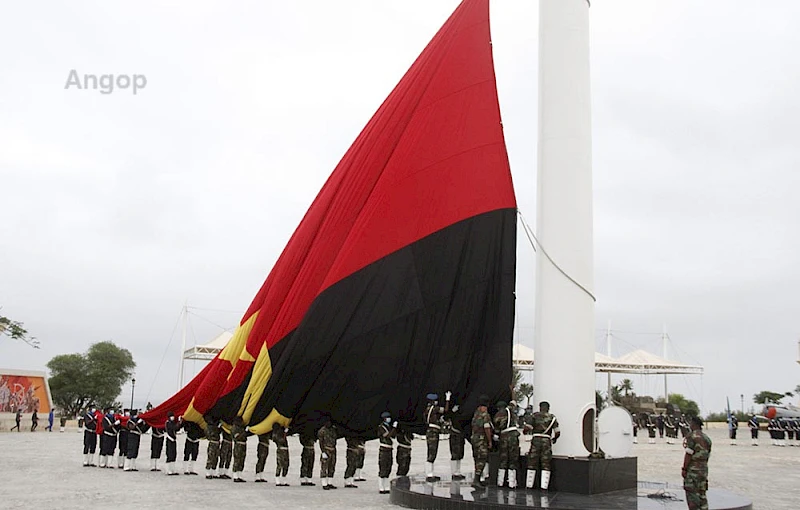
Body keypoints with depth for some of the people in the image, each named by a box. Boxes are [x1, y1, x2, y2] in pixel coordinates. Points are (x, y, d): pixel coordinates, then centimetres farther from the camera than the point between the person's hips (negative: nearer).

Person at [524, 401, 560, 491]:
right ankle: (544, 487, -1)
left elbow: (527, 428, -5)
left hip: (536, 440, -1)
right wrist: (554, 439, 22)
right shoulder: (552, 417, 8)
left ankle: (529, 485, 11)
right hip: (547, 441, 1)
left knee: (532, 464, 8)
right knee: (546, 465, 5)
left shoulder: (535, 416, 4)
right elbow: (557, 432, 2)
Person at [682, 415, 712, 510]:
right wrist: (704, 469, 21)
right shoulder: (706, 438, 10)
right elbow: (707, 455, 13)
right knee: (702, 494, 13)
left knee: (692, 494, -2)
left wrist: (684, 469, -13)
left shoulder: (691, 437, -14)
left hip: (692, 469, -7)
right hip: (703, 469, 7)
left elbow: (688, 455, -18)